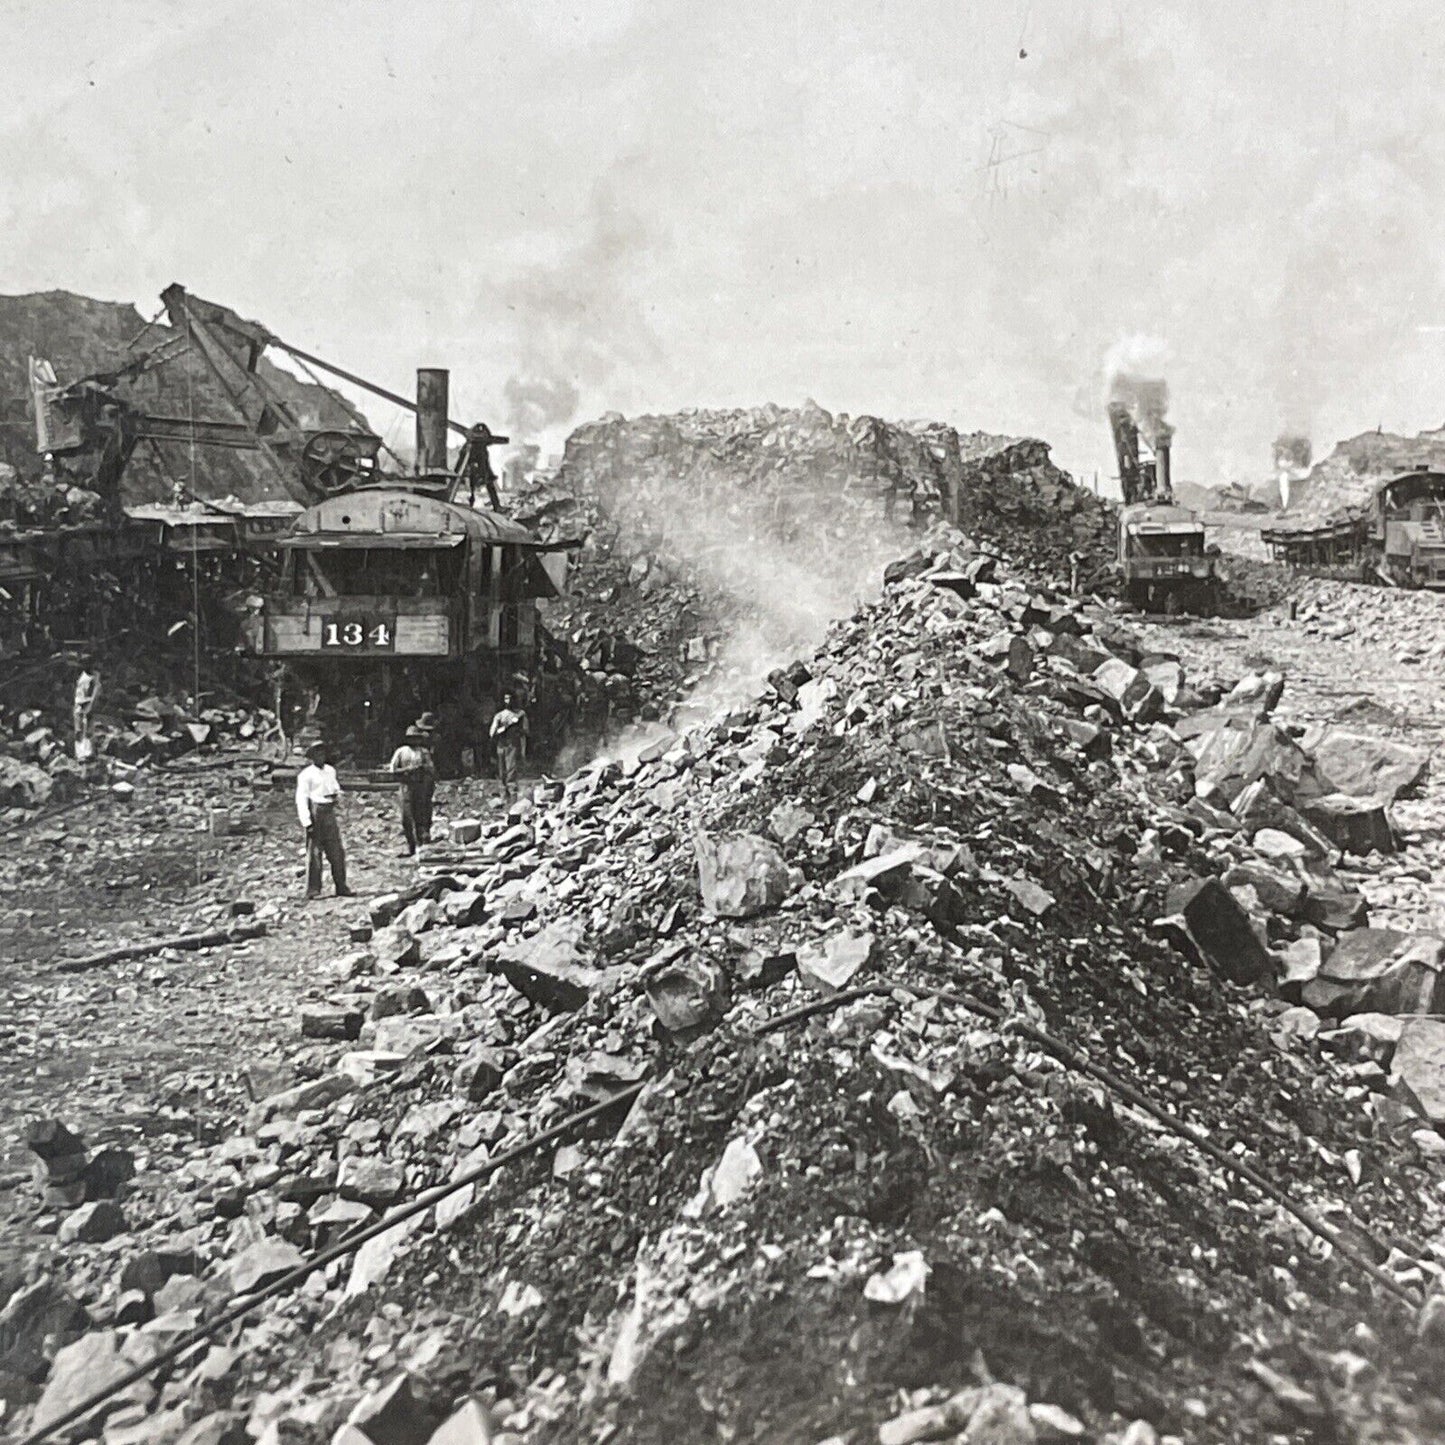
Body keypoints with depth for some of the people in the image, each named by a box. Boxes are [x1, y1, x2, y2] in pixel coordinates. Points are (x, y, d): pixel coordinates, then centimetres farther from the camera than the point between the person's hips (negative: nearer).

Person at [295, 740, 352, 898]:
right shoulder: (306, 774, -6)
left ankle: (341, 887, 13)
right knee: (314, 852, -3)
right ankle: (313, 890, 2)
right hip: (315, 812, -6)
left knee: (337, 852, 7)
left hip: (330, 812, 6)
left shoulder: (330, 771, 14)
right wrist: (307, 821, -17)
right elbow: (301, 799, -10)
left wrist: (337, 795, 2)